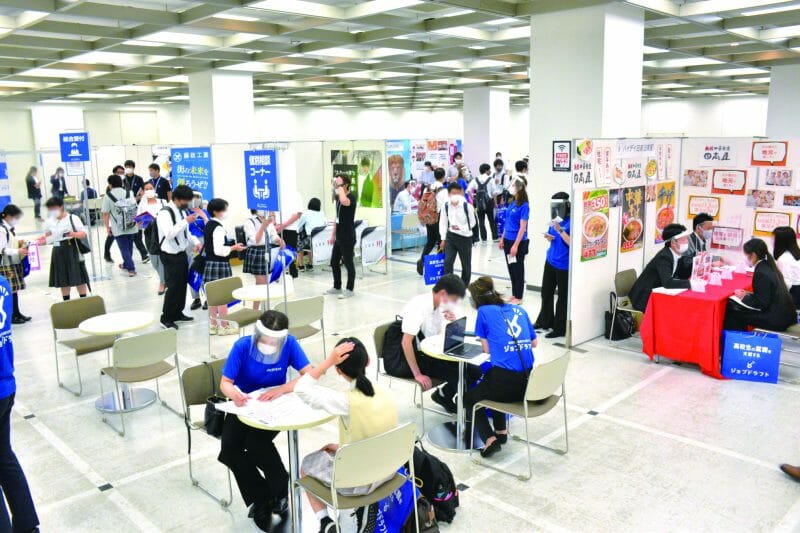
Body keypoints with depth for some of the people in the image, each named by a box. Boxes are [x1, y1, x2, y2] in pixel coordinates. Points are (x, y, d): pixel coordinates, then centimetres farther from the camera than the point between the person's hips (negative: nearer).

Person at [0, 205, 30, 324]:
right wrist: (18, 251, -21)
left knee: (16, 289, 12)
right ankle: (12, 316, 1)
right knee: (11, 290, -5)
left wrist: (21, 246, 7)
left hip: (15, 263, 9)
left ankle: (17, 313, 20)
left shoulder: (11, 228, 11)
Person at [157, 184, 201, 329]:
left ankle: (177, 313, 29)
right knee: (173, 287, -4)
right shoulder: (165, 213, -17)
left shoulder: (182, 211, 10)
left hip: (182, 254, 9)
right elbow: (169, 233, -30)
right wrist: (186, 221, -30)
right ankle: (166, 318, 8)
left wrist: (196, 242, 3)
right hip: (171, 256, -9)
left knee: (182, 284, 15)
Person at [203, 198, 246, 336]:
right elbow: (219, 250, -23)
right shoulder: (219, 227, -18)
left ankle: (213, 325, 22)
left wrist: (230, 245, 15)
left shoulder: (208, 225, 11)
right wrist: (233, 248, -11)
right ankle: (223, 326, 8)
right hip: (220, 264, -9)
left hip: (210, 263, 9)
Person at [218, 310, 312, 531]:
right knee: (229, 449, -22)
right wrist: (235, 394, -40)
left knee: (255, 442, -29)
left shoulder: (289, 344, -19)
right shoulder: (242, 346, -19)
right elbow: (225, 383, -15)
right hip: (244, 405, 2)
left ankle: (280, 492, -3)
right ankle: (261, 499, 0)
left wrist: (281, 389, -35)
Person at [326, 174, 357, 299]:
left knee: (348, 263, 0)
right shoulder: (338, 197, 12)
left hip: (348, 238, -9)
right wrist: (333, 235, 18)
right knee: (334, 262, 14)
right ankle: (337, 287, 27)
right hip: (339, 237, 9)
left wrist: (340, 187, -25)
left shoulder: (351, 197, -13)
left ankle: (349, 289, 10)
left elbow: (344, 202, -40)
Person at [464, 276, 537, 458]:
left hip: (506, 382, -6)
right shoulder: (519, 310, 15)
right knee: (489, 379, 36)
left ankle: (489, 439, 2)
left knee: (469, 398, 22)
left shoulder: (484, 312, 2)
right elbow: (534, 343, 22)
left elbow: (487, 349, 6)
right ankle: (501, 431, 34)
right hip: (529, 382, 6)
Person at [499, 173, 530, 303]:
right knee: (511, 269, 15)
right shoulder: (511, 202, 7)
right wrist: (502, 239, 14)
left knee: (518, 269, 4)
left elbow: (523, 227, -17)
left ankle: (518, 297, 16)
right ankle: (514, 294, 27)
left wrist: (516, 245, -19)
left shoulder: (524, 205, -15)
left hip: (518, 242, -7)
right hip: (508, 240, 7)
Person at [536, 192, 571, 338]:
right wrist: (548, 237, -2)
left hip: (564, 265, -8)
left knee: (563, 297, 3)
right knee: (546, 292, 19)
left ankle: (559, 329, 12)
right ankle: (544, 321, 35)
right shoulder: (555, 220, 7)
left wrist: (560, 230, -27)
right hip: (550, 260, 8)